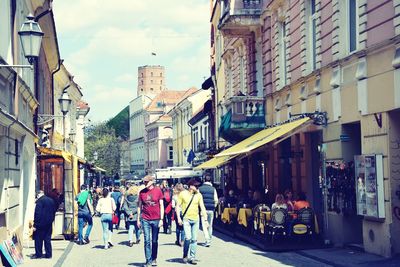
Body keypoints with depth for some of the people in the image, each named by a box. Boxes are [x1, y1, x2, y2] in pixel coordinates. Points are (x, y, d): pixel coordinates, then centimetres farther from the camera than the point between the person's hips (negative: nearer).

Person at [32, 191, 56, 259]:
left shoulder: (40, 201, -12)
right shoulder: (51, 200, 11)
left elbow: (37, 213, -16)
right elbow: (54, 212, 16)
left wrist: (35, 225, -14)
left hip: (41, 223, -7)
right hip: (49, 224, 7)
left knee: (38, 239, 3)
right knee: (48, 239, 11)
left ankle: (38, 254, 6)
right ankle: (48, 254, 10)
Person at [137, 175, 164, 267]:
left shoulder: (158, 191, -2)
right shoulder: (142, 192, 2)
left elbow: (161, 206, 1)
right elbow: (139, 206, 9)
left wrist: (161, 219, -4)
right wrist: (138, 219, 6)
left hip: (156, 220, -1)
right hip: (145, 220, 1)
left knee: (155, 241, 9)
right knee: (147, 240, -1)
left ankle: (154, 259, 23)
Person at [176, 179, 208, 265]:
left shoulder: (198, 195, 4)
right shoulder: (183, 194, -3)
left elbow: (202, 208, 4)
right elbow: (178, 206, 0)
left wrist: (205, 219, -2)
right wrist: (178, 218, -8)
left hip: (195, 219, 3)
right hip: (186, 219, -3)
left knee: (194, 239, 3)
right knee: (188, 237, -14)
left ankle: (192, 257, 11)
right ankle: (185, 255, 7)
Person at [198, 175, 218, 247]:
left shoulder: (200, 189, -2)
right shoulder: (213, 189, 0)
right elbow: (216, 200, 0)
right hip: (211, 210, 2)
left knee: (204, 225, -1)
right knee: (210, 225, 13)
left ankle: (207, 240, -14)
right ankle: (209, 240, 21)